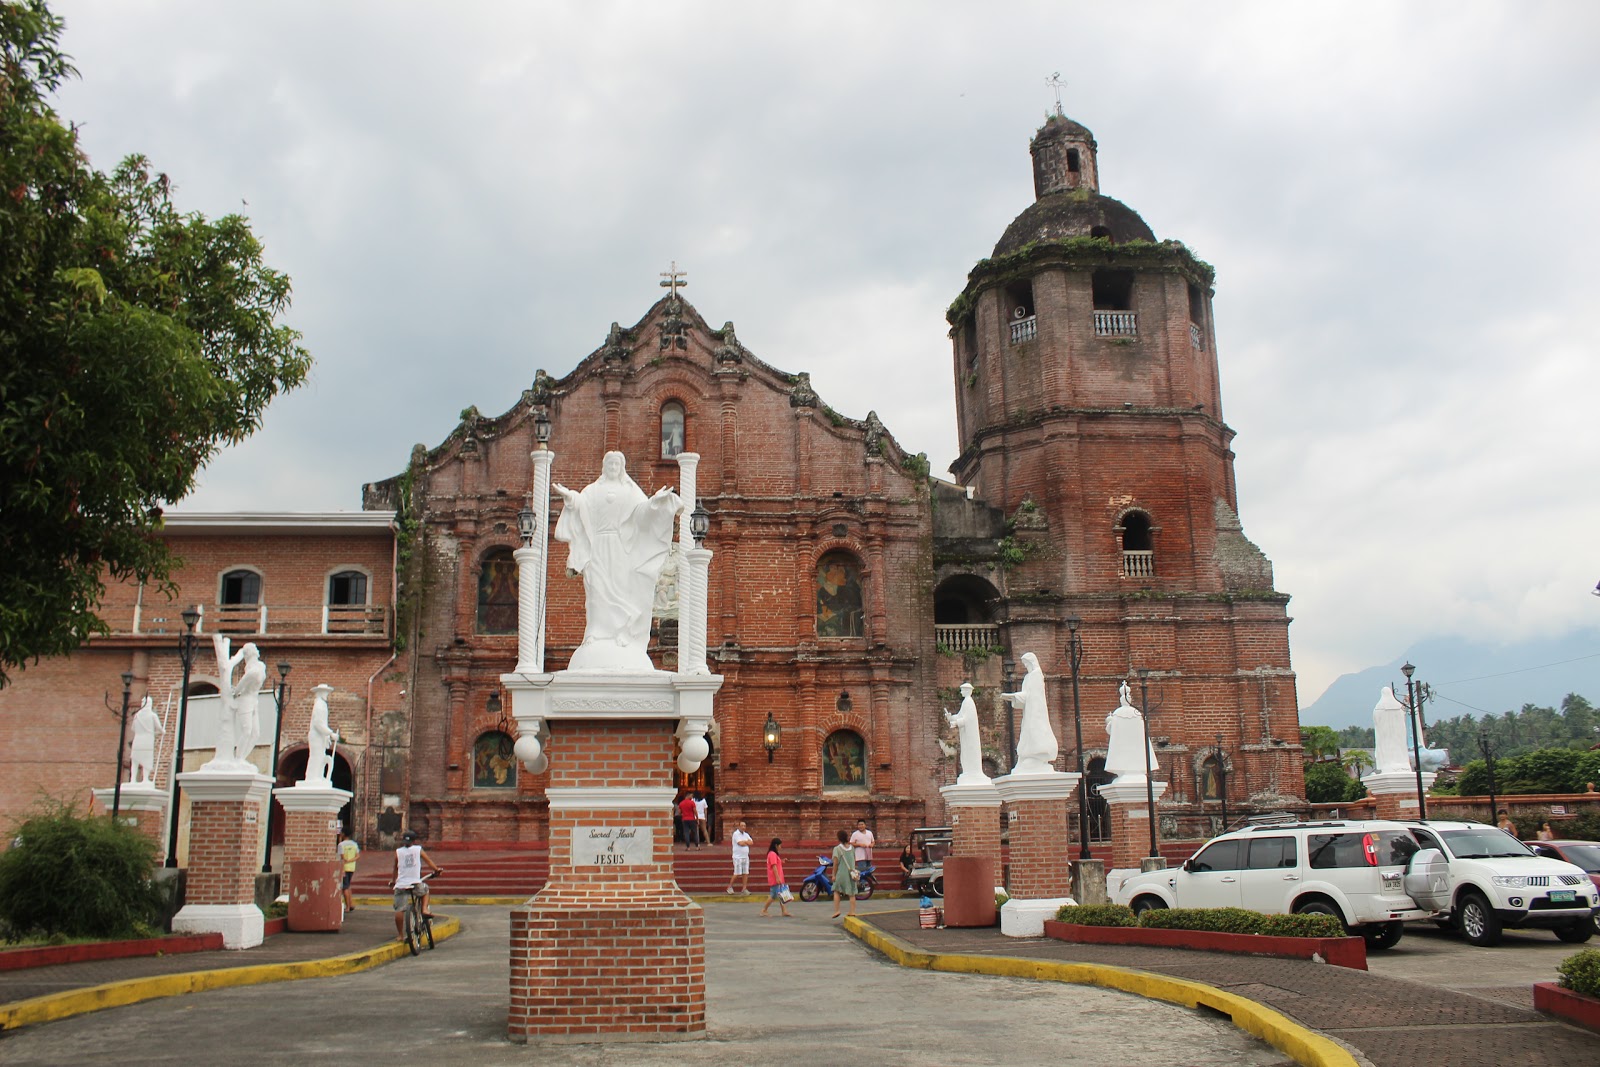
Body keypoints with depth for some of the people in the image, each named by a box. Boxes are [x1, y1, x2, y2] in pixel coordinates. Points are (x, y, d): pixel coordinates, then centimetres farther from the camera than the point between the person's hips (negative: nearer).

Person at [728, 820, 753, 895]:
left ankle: (744, 889, 6)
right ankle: (730, 887, 10)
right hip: (738, 857, -6)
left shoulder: (746, 834, 14)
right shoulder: (736, 834, -8)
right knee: (737, 874, -6)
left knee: (746, 873, 1)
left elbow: (751, 842, 2)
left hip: (745, 857, 6)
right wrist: (747, 842, -2)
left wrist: (744, 841, -11)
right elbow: (741, 843, -18)